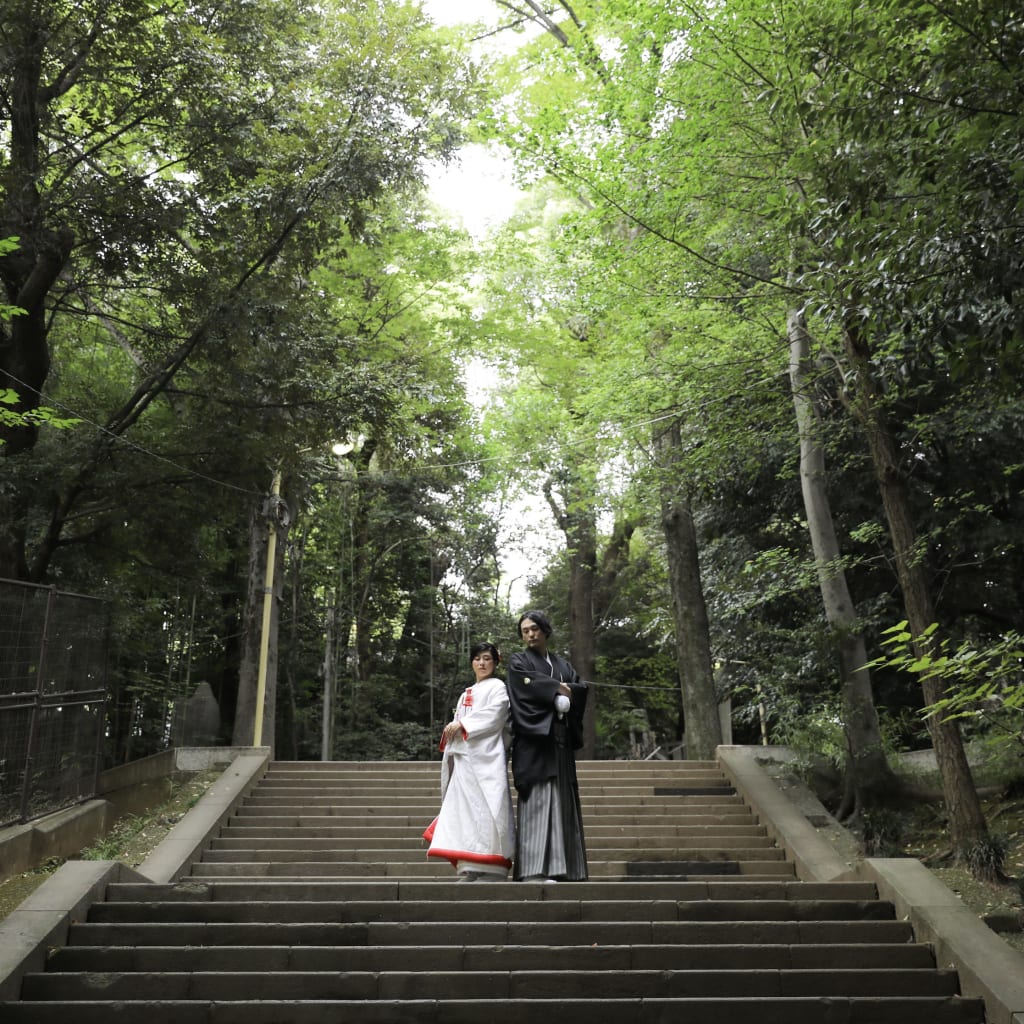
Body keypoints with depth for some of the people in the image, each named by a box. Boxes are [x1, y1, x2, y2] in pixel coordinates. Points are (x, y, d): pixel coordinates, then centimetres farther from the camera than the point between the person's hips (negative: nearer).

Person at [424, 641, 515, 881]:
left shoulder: (498, 687, 4)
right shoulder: (467, 694, 25)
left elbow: (494, 716, -10)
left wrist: (462, 725, -11)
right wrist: (451, 729, 2)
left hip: (486, 755, -7)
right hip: (464, 756, 7)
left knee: (486, 806, -11)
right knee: (466, 807, 1)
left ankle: (492, 869, -9)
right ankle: (470, 868, 2)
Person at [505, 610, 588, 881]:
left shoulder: (563, 664, 22)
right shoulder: (518, 661, 8)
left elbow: (582, 688, 7)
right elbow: (528, 685, -11)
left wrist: (566, 690, -12)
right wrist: (558, 689, -8)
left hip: (561, 741, 6)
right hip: (534, 740, -5)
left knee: (562, 802, 2)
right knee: (538, 801, -14)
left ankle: (563, 869, 4)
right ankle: (534, 871, -17)